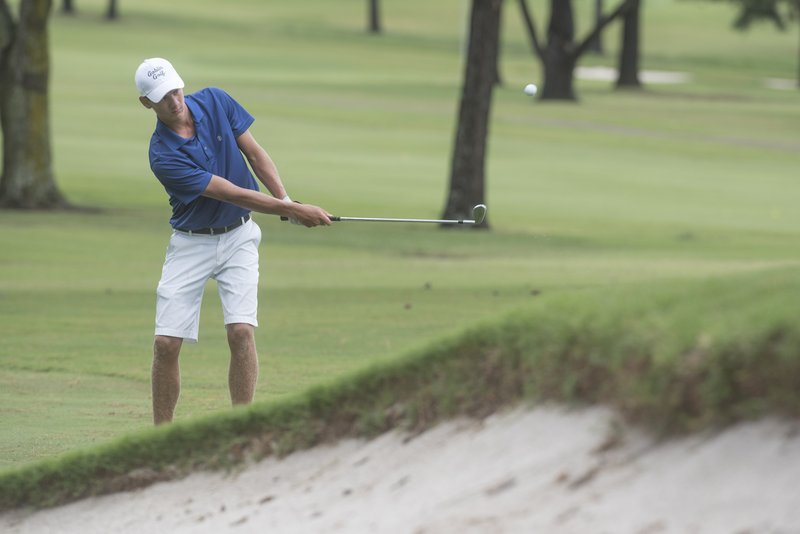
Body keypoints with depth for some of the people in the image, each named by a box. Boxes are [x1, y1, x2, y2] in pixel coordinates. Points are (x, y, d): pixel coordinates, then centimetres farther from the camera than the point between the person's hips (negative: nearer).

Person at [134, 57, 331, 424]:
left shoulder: (215, 102, -8)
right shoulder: (163, 156, -21)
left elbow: (255, 153, 1)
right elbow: (234, 194, -22)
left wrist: (286, 201, -14)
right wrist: (293, 211, -23)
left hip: (238, 236, 2)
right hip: (190, 243, -2)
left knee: (241, 331, -16)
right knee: (166, 343, -8)